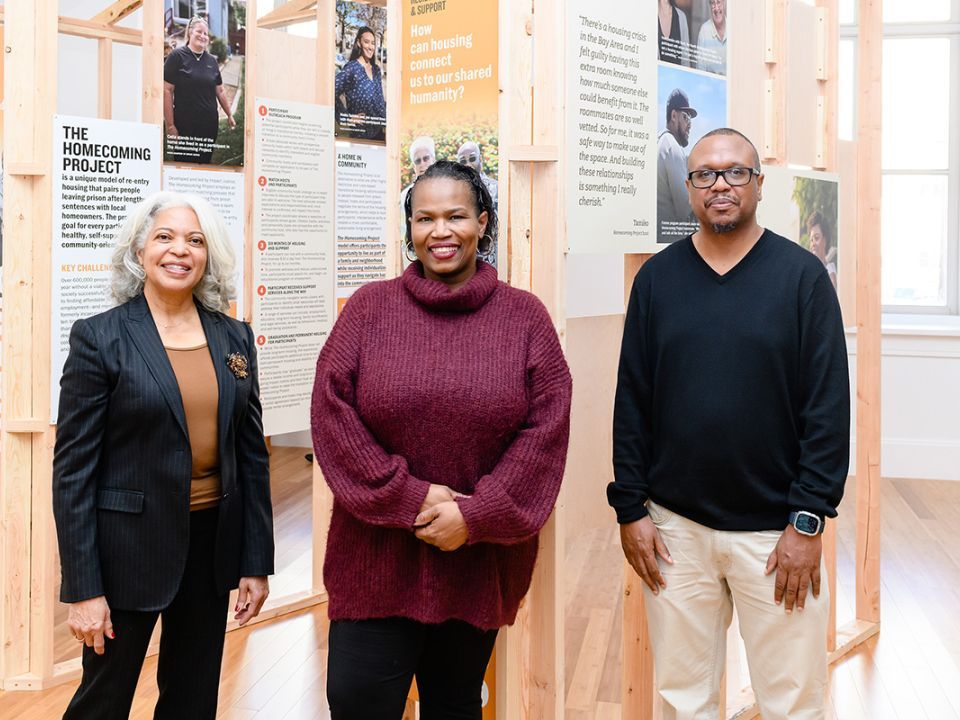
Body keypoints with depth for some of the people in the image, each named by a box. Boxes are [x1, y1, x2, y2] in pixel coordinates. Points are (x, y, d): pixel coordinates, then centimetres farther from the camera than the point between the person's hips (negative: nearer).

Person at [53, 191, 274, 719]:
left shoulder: (234, 337, 4)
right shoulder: (99, 337, -8)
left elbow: (252, 454, 7)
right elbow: (73, 467, -9)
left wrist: (257, 563, 5)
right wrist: (82, 590, -12)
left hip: (213, 544, 4)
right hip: (128, 549, -4)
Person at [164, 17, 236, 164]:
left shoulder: (212, 61, 11)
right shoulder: (177, 56, -4)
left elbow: (220, 91, 19)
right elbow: (167, 90, -8)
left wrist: (229, 115, 15)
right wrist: (170, 124, -13)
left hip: (210, 124, 5)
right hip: (184, 125, -4)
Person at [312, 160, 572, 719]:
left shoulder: (525, 316, 1)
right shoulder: (370, 306, 3)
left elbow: (546, 428, -5)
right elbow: (333, 411, -5)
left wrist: (476, 517, -13)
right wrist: (408, 497, -14)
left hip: (479, 562, 1)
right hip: (377, 556, 0)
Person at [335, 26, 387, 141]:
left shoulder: (376, 69, 13)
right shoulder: (351, 68, -7)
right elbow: (332, 93, -15)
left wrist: (385, 126, 9)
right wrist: (347, 117, -14)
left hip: (379, 132, 6)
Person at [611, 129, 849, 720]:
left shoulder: (802, 274, -2)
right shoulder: (658, 278, 5)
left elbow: (828, 403, -5)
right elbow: (632, 400, 5)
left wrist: (809, 520, -9)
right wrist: (630, 509, 1)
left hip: (776, 530, -2)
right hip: (674, 526, 2)